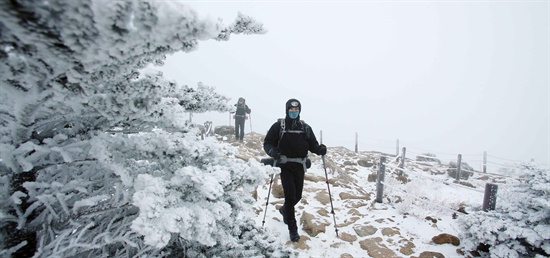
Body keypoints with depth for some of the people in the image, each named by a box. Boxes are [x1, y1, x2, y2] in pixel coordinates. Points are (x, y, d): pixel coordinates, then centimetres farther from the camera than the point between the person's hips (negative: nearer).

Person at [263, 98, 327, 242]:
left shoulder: (305, 128, 9)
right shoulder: (278, 126, -1)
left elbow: (312, 144, 7)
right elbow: (267, 142, -2)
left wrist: (320, 149, -15)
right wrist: (272, 151, -23)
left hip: (299, 166, 4)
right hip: (285, 165, -4)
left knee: (297, 196, 10)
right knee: (290, 195, -9)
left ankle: (285, 210, 43)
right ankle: (292, 229, 6)